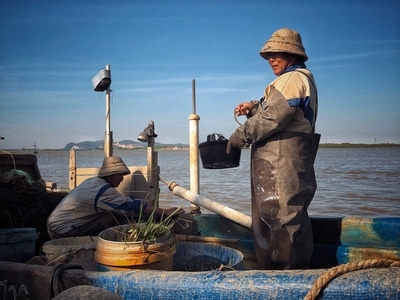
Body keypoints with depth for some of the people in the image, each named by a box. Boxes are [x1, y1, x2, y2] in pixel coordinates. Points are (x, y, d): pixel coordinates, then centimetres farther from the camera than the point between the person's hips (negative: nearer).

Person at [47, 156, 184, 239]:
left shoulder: (94, 181, 7)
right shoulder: (103, 190, -22)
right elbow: (131, 205, -24)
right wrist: (164, 212, -21)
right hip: (61, 230, -9)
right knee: (108, 219, -15)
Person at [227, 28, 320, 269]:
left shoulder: (292, 79, -13)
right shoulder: (302, 78, 21)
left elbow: (271, 118, -19)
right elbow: (276, 107, 22)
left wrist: (240, 136, -9)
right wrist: (253, 107, 5)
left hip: (280, 164, -11)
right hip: (293, 162, 11)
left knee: (277, 217, -6)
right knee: (294, 217, 16)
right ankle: (298, 268, 27)